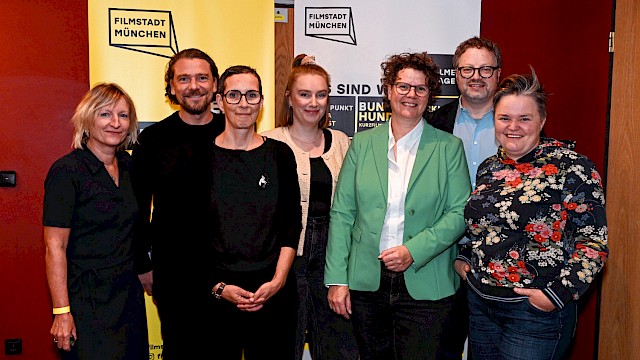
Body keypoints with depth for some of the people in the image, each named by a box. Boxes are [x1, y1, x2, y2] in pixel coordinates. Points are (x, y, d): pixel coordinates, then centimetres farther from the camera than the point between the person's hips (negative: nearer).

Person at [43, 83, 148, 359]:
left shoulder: (128, 166, 7)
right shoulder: (67, 171, -13)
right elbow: (55, 248, -15)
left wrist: (145, 274, 10)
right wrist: (62, 312, -18)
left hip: (130, 295, 7)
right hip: (87, 302, -6)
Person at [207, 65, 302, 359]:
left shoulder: (280, 154, 5)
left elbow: (291, 225, 5)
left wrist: (278, 280, -6)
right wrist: (218, 287, -7)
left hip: (273, 290, 1)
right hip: (213, 293, -1)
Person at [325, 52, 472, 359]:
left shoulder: (449, 147, 2)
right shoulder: (362, 143, 6)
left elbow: (459, 213, -2)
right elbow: (342, 212, 3)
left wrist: (414, 251, -16)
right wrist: (337, 278, -3)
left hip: (425, 287, -1)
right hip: (366, 283, 2)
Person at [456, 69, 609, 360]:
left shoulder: (572, 168, -12)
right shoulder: (489, 168, 8)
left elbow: (594, 241, -13)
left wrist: (557, 294, -18)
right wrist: (464, 257, 8)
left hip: (536, 310, -6)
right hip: (480, 302, 6)